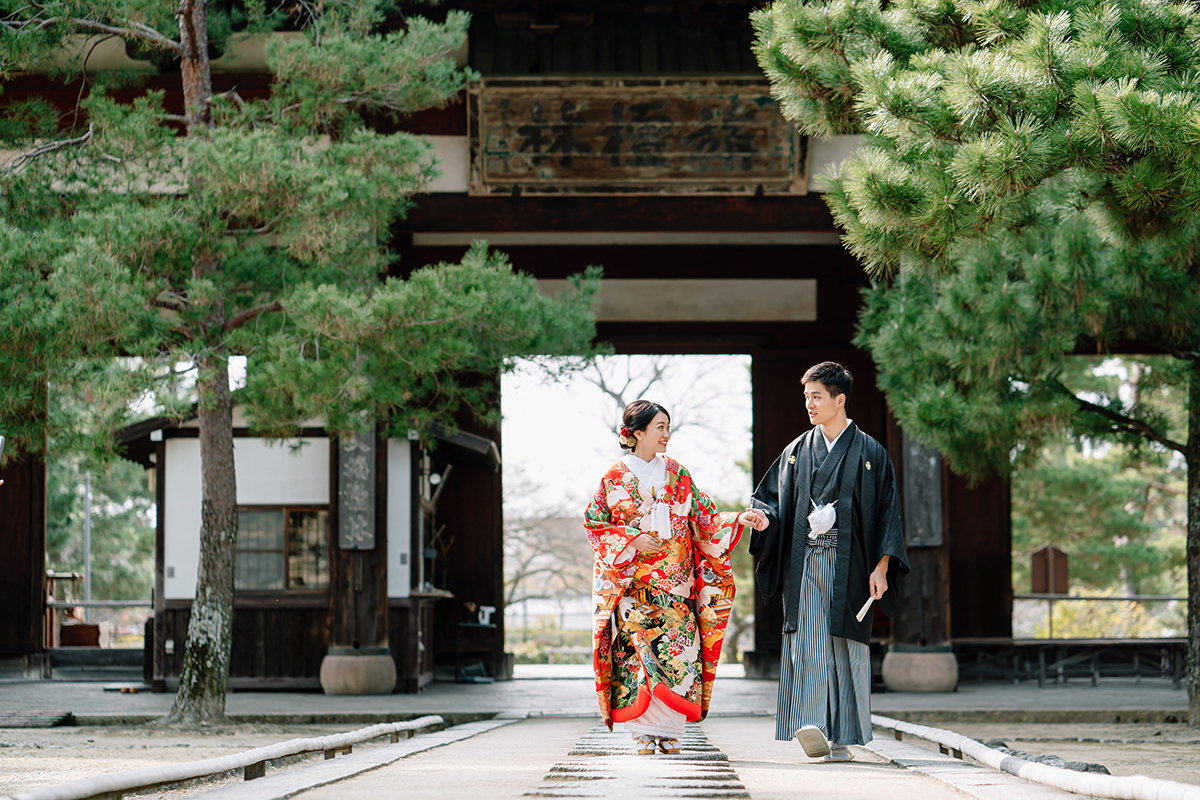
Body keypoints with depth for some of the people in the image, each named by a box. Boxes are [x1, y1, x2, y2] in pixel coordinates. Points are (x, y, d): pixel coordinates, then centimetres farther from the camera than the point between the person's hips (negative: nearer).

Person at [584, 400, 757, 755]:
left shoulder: (678, 475, 12)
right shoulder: (616, 476, 3)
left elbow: (705, 519, 10)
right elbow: (594, 523, 3)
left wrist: (738, 519, -7)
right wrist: (632, 540, -9)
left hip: (675, 581, 2)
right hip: (634, 581, -2)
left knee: (676, 650, -7)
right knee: (640, 649, -11)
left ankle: (669, 732, -2)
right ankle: (643, 732, -5)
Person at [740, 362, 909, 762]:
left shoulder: (869, 453, 4)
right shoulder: (797, 451, 13)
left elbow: (887, 513, 2)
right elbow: (774, 497, 13)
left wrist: (881, 566, -7)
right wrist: (765, 518, -11)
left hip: (848, 564, -2)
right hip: (804, 562, 2)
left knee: (845, 648, -1)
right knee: (807, 642, -12)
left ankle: (840, 737, 5)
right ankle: (811, 727, -20)